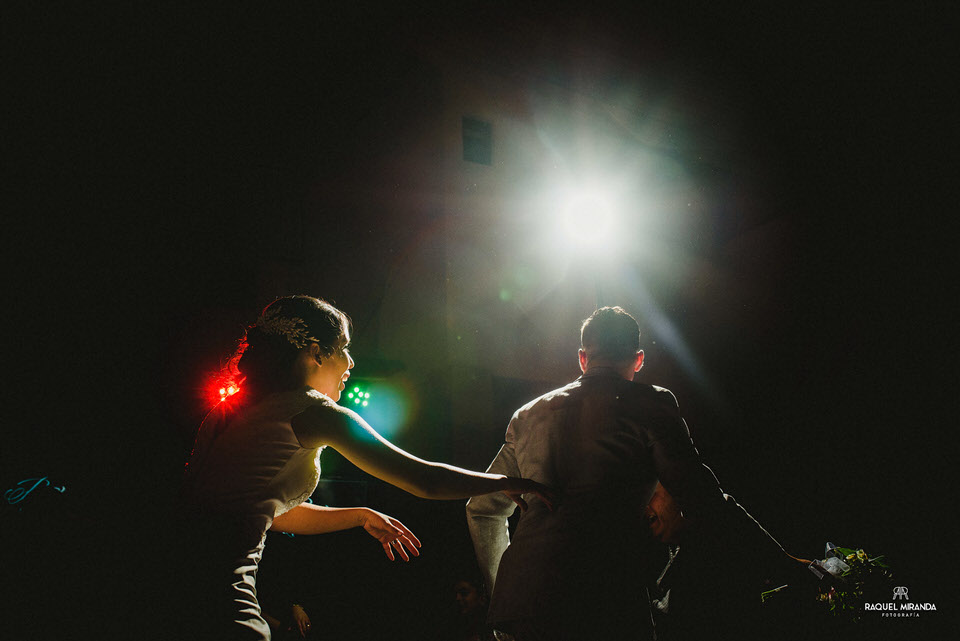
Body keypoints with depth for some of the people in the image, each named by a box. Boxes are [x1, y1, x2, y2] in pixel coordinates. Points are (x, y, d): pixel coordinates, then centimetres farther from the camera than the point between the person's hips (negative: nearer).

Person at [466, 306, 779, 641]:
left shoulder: (528, 415, 20)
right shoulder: (650, 404, 5)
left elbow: (483, 510, 27)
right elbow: (701, 501, -1)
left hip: (519, 602, 5)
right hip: (605, 608, -5)